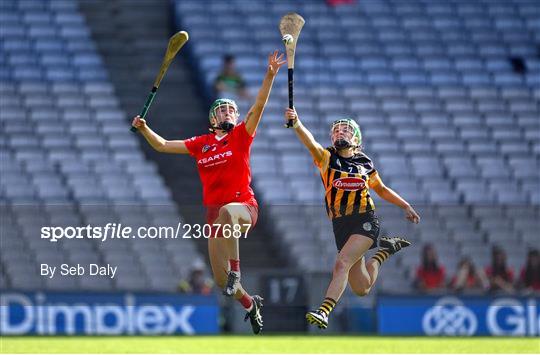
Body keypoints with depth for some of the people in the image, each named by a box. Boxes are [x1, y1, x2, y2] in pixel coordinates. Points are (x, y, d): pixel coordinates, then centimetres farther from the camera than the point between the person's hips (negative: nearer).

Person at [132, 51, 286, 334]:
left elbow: (259, 106, -9)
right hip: (214, 212, 5)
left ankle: (236, 271, -36)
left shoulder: (241, 135, 4)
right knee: (220, 280, 3)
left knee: (227, 212, -44)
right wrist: (144, 129, 3)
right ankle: (250, 304, 33)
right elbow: (162, 145, 18)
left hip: (245, 206, -5)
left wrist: (270, 75, -21)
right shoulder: (201, 143, 13)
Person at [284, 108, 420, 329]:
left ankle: (324, 312, -29)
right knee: (361, 289, 8)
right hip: (341, 225, 2)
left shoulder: (365, 163, 8)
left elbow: (382, 190, 25)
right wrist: (296, 123, -37)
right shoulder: (327, 158, 3)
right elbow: (310, 143, -18)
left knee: (342, 263, -26)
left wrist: (406, 207, 23)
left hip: (365, 221, -2)